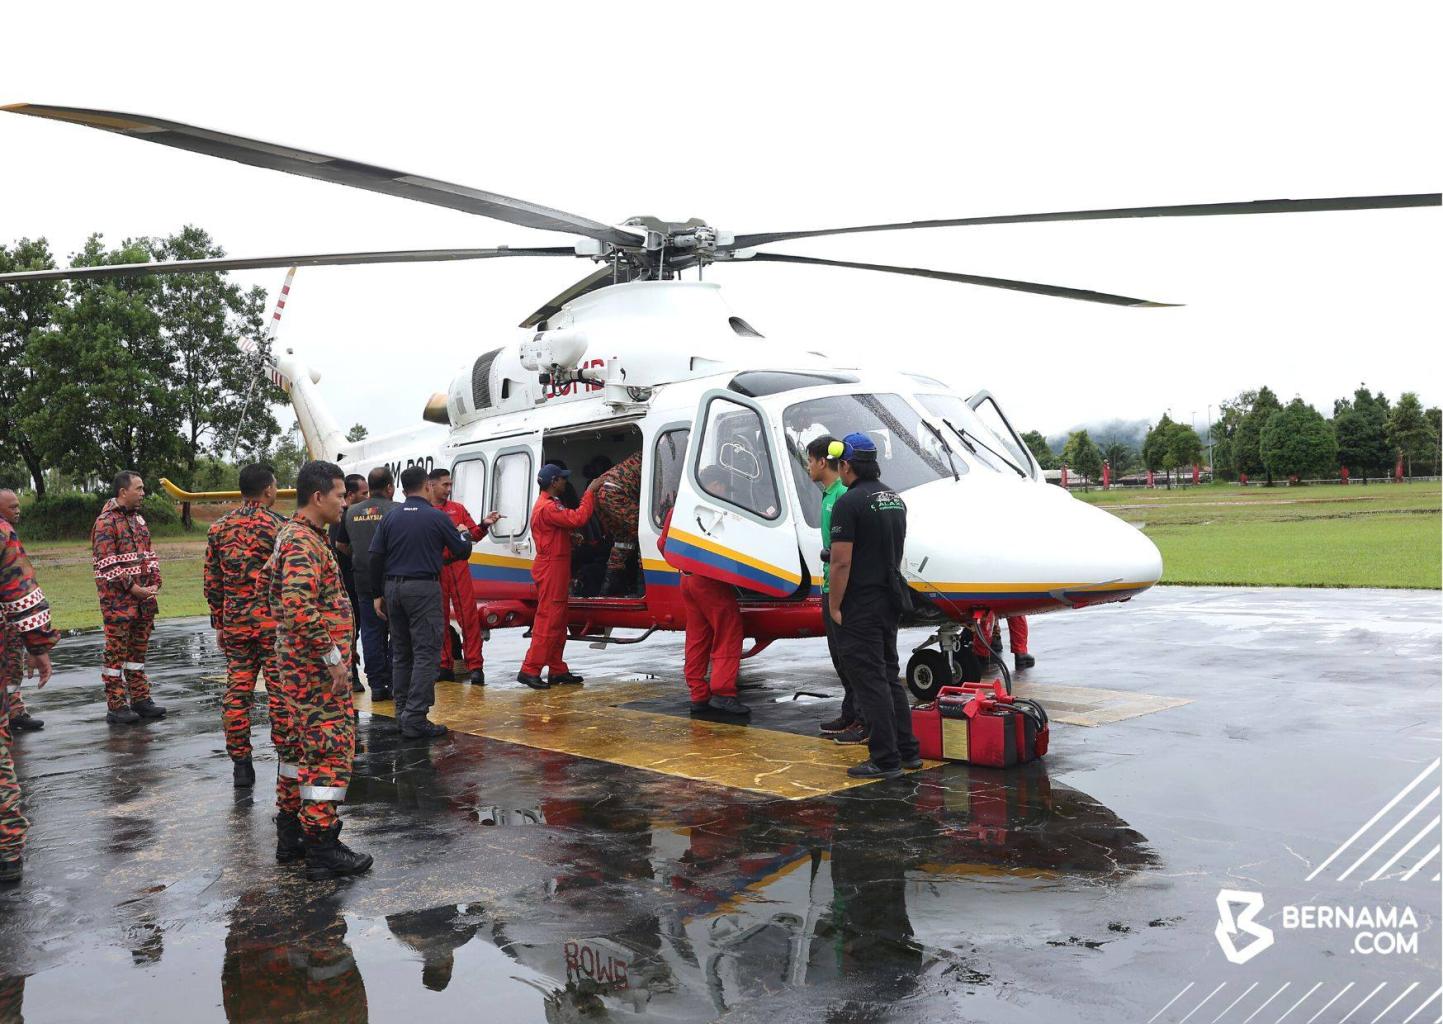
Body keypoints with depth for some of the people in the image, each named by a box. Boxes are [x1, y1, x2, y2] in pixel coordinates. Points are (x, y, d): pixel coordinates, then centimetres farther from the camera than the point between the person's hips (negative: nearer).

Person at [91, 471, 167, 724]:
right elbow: (106, 564, -16)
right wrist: (132, 587, -18)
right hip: (118, 600, -8)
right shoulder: (106, 522, -11)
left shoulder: (138, 518, 15)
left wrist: (155, 583, 4)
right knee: (117, 652, -2)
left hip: (144, 598, 8)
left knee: (138, 650, 13)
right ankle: (116, 707, 4)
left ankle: (140, 699, 21)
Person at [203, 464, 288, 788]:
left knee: (237, 692, 8)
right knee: (280, 692, 2)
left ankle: (241, 765, 13)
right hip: (274, 622, -5)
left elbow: (212, 581, 12)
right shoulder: (279, 525, -8)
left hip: (235, 624, 5)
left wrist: (219, 624, 18)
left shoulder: (219, 528, 8)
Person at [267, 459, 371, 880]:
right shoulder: (304, 543, -19)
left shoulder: (294, 535, 15)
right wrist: (332, 655, -23)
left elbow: (271, 583, 26)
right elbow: (301, 608, -30)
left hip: (300, 664, 11)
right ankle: (322, 848, -1)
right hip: (317, 666, -11)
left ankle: (290, 836, 26)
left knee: (304, 745, 17)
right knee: (331, 749, -6)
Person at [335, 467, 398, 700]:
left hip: (363, 581, 4)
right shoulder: (397, 510, -9)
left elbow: (340, 544, 18)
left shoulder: (351, 512, 7)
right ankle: (395, 683, 5)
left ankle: (377, 685, 10)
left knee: (371, 632, 9)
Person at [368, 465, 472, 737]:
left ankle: (402, 714, 20)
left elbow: (376, 557, 4)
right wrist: (463, 534, 22)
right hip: (423, 587, -5)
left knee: (400, 652, 15)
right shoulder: (436, 517, -5)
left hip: (393, 587, 6)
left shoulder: (391, 517, 7)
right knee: (426, 653, -4)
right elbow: (463, 551, 0)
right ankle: (415, 719, -9)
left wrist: (378, 594, 10)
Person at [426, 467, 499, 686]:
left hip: (458, 567, 1)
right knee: (439, 618, 6)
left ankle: (476, 666, 0)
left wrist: (484, 525, -7)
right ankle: (445, 666, 15)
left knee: (468, 616, -3)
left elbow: (474, 536, 13)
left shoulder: (458, 508, 13)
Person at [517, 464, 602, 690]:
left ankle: (557, 670, 18)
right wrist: (590, 492, -17)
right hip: (550, 570, -11)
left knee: (558, 621, 13)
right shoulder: (547, 507, -17)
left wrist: (590, 494, 9)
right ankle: (529, 670, -9)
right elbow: (577, 519, -25)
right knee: (547, 621, -10)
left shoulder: (552, 504, 20)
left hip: (556, 570, 11)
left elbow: (570, 523, 12)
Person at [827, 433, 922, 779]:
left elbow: (842, 562, -19)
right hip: (891, 601, 9)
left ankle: (885, 759, 1)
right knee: (889, 675, 17)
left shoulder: (849, 502, -16)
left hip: (860, 607, -9)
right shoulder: (895, 499, 11)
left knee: (870, 680, -3)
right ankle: (907, 751, 21)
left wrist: (834, 607, -10)